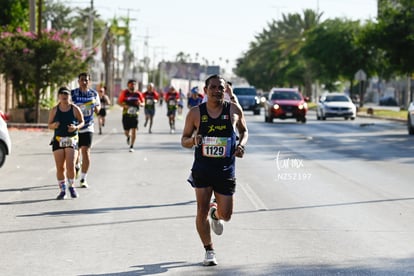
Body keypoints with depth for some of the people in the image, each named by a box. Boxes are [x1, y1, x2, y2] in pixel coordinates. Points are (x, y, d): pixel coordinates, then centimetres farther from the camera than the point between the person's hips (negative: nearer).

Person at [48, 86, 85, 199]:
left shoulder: (75, 109, -2)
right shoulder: (54, 110, 3)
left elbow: (82, 122, 8)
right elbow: (49, 125, 9)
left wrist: (76, 127, -12)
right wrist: (54, 125, -14)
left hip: (72, 140, -2)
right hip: (58, 140, 2)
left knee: (70, 166, -11)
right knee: (60, 168, 1)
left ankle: (71, 187, 13)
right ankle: (62, 190, 14)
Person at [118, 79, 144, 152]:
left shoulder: (138, 94, 1)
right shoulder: (124, 93, -4)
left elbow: (143, 103, 10)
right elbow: (119, 102, -1)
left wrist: (140, 104, -14)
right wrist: (124, 105, -19)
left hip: (135, 114, 1)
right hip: (126, 114, -1)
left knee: (134, 130, -9)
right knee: (126, 131, 5)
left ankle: (131, 146, 2)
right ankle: (128, 137, 43)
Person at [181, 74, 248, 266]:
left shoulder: (234, 110, -1)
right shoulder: (195, 113, -3)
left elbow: (244, 131, 15)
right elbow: (184, 139, 7)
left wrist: (242, 144, -6)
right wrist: (193, 140, -16)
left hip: (226, 169, 1)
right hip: (202, 167, -1)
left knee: (226, 214, 4)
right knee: (202, 210, -6)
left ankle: (215, 213, 43)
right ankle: (209, 251, 13)